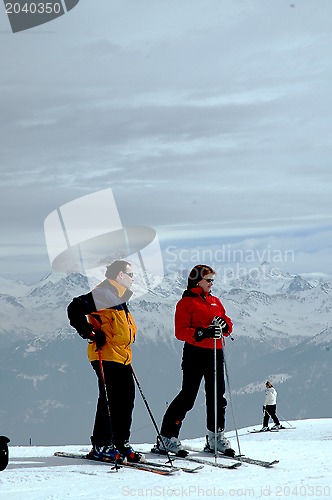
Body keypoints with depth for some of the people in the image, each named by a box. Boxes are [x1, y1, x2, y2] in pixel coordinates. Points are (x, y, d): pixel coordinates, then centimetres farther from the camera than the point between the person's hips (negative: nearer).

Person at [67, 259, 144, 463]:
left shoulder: (119, 297, 21)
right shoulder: (103, 294, -10)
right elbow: (75, 309, -20)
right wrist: (92, 334, -18)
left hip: (122, 358, 10)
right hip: (106, 357, -10)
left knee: (126, 400, 8)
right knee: (110, 401, -9)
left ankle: (122, 444, 15)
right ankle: (101, 446, -2)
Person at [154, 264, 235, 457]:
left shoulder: (215, 301, 19)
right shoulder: (186, 302, -2)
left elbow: (228, 325, 19)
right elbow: (181, 331, -11)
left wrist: (224, 325, -5)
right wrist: (203, 333, -25)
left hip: (215, 353, 7)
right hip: (195, 352, -6)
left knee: (217, 395, 7)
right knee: (188, 395, -9)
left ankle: (216, 435, 18)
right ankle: (167, 437, -4)